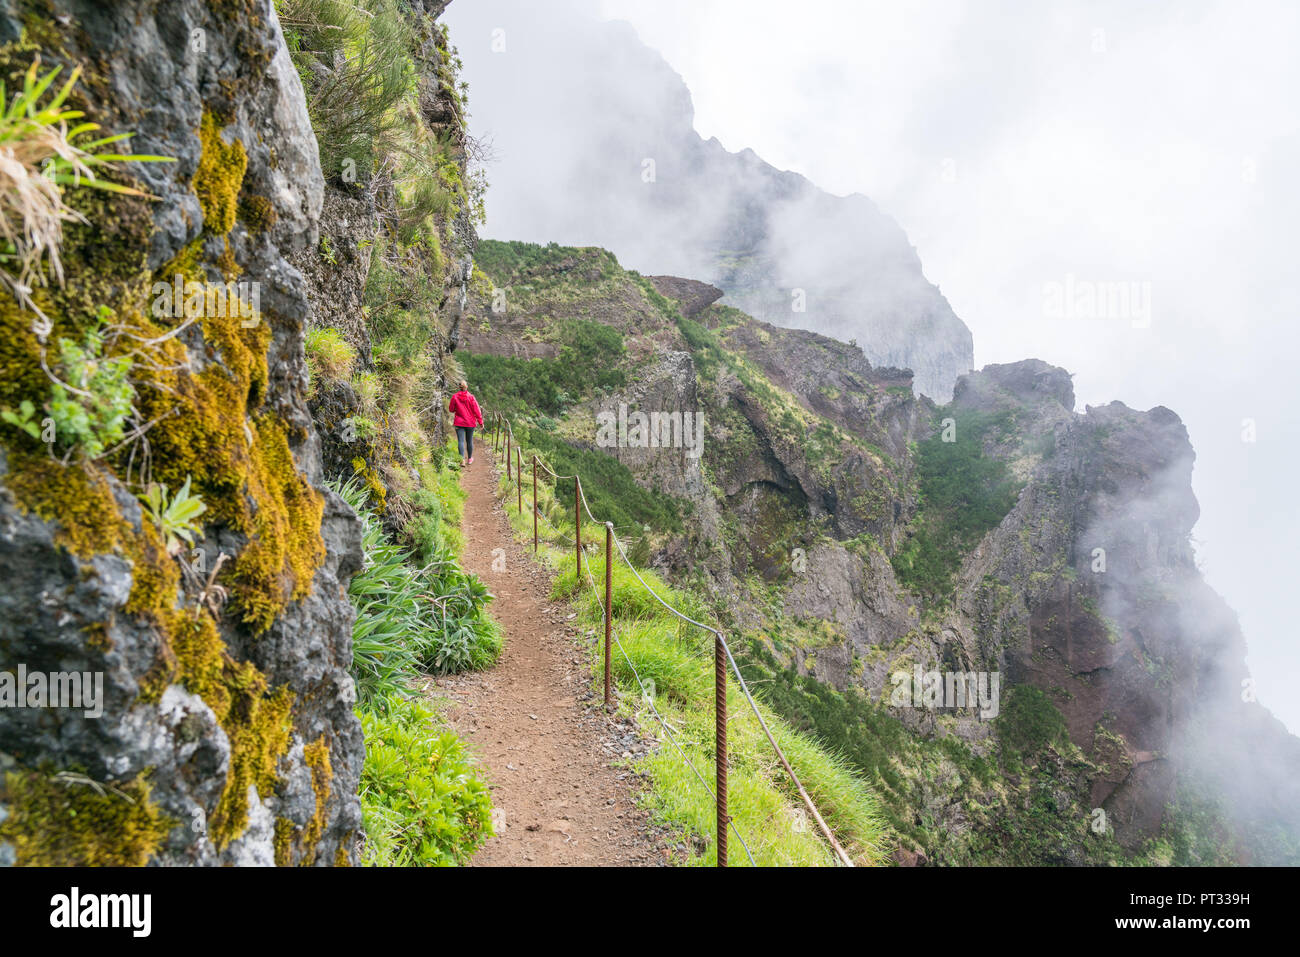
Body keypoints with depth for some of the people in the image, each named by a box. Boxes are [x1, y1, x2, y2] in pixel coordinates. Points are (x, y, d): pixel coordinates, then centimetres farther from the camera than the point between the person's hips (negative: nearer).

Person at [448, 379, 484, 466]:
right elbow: (476, 410, -8)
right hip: (470, 422, 1)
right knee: (469, 440, 14)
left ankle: (462, 459, -18)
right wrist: (480, 422, -2)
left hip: (459, 423, 0)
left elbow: (451, 409, 2)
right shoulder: (471, 397, -10)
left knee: (461, 441, -3)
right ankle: (469, 459, 29)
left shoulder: (455, 397, -7)